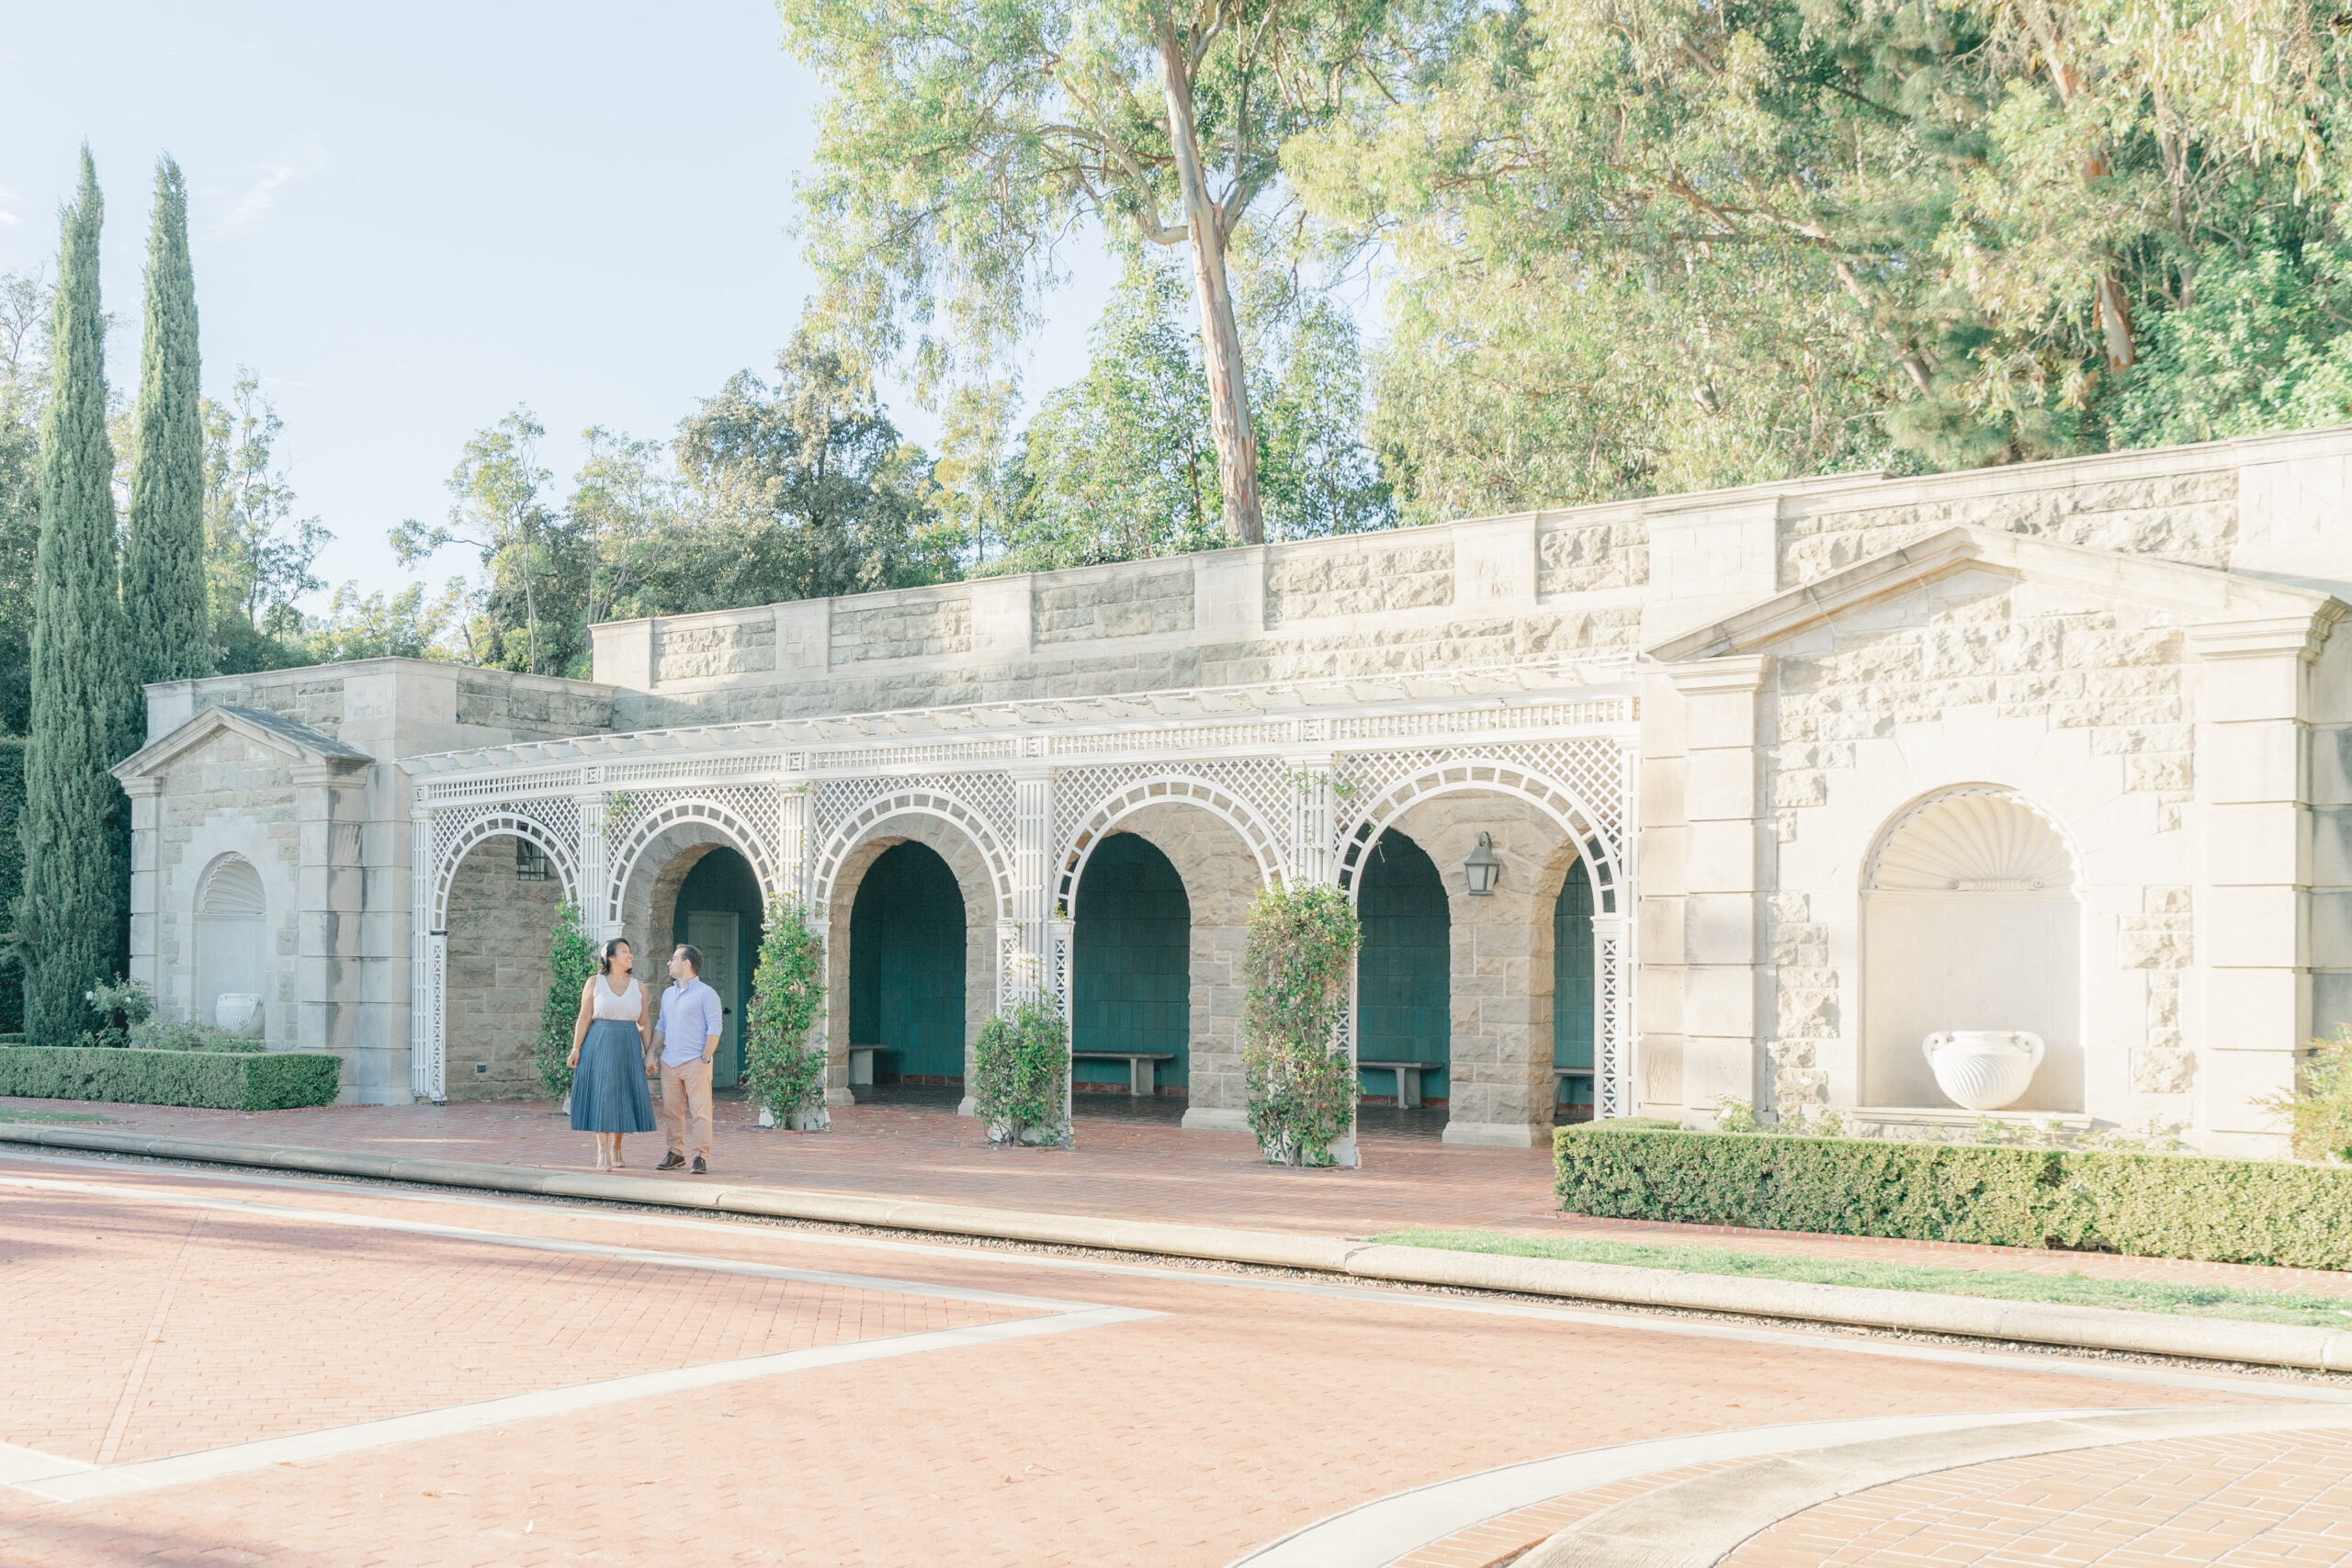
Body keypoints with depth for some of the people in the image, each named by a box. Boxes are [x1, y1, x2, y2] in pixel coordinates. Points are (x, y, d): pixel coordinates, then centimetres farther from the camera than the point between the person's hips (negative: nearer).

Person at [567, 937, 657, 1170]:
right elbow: (584, 1018, -1)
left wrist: (650, 1053, 3)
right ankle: (602, 1153, -2)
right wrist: (576, 1048, -9)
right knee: (601, 1095, -4)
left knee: (622, 1097, 3)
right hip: (599, 1045, -3)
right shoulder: (594, 983, 1)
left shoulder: (638, 987, 8)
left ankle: (616, 1150, 15)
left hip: (628, 1046, 3)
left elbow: (643, 1024, 10)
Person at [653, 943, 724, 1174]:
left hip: (695, 1062, -7)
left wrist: (705, 1059, -12)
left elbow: (715, 1027, -7)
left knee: (700, 1111, -7)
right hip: (669, 1063, 7)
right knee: (671, 1111, 7)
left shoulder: (705, 993, -3)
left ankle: (702, 1157, -6)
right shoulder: (668, 994, 18)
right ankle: (676, 1153, 16)